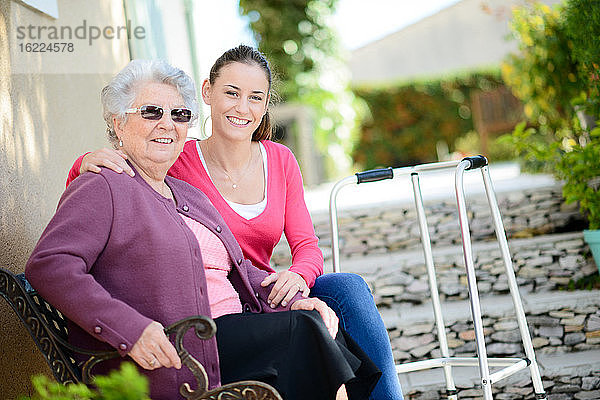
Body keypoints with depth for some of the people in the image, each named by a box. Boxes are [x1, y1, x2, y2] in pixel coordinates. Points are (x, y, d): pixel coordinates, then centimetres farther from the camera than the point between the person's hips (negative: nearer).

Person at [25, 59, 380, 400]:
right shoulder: (102, 189, 0)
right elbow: (49, 265, -14)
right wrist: (129, 328, -26)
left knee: (315, 317, -16)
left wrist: (292, 299, 5)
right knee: (302, 328, -22)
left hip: (234, 329, 8)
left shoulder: (191, 196, 26)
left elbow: (239, 269, 25)